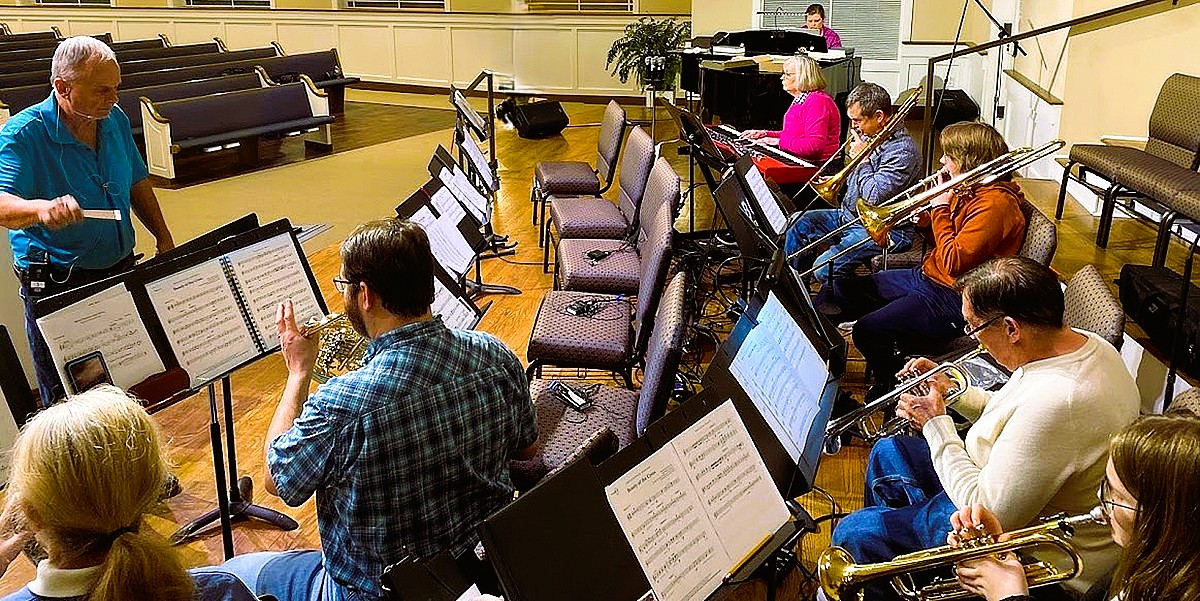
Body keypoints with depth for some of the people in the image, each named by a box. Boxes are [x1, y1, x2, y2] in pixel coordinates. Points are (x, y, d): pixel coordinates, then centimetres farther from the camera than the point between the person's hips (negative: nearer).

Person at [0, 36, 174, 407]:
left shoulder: (115, 120, 3)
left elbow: (138, 183, 16)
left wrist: (163, 237, 9)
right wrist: (42, 207, -49)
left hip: (121, 271, 6)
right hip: (58, 285, -5)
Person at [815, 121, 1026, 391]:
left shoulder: (995, 203, -20)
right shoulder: (968, 190, 10)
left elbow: (954, 262, -26)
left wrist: (941, 210, -16)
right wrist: (929, 222, -1)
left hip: (951, 299, -10)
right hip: (926, 276, 10)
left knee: (868, 330, -25)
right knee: (839, 291, 7)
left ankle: (890, 390, 2)